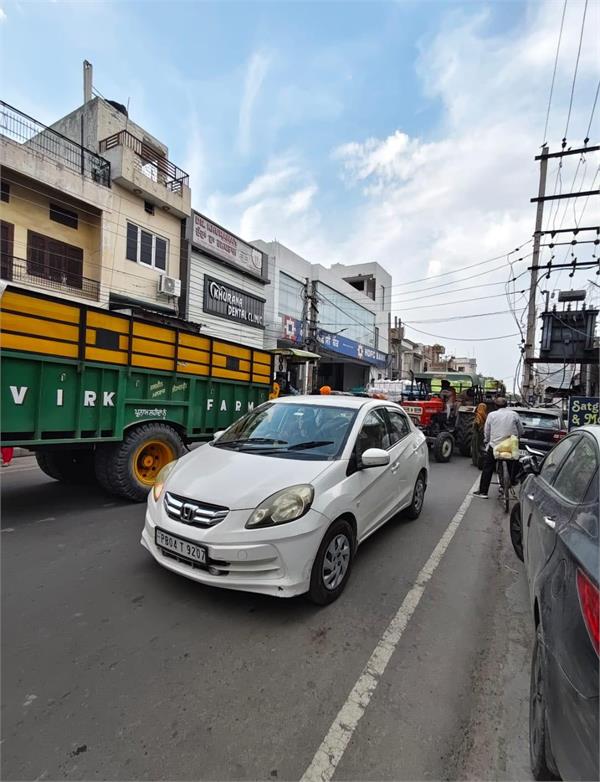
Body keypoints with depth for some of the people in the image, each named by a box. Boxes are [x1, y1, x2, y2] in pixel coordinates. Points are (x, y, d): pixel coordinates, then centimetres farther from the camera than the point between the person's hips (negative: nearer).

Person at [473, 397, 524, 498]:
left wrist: (486, 442, 20)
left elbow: (486, 432, 4)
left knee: (487, 469, 4)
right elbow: (521, 431, 8)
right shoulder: (514, 414, 3)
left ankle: (483, 491, 4)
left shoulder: (491, 415, 0)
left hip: (494, 445, -2)